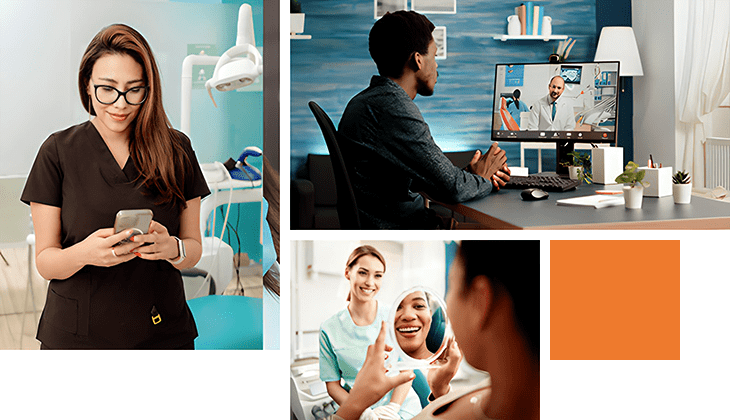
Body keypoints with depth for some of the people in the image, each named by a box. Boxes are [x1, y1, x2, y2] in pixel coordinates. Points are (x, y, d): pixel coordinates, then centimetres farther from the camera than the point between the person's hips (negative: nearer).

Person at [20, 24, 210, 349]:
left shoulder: (176, 149, 0)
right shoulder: (58, 151, -4)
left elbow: (193, 248, 4)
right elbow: (45, 261, -4)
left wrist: (172, 248, -19)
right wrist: (83, 253, -25)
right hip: (75, 335, -1)